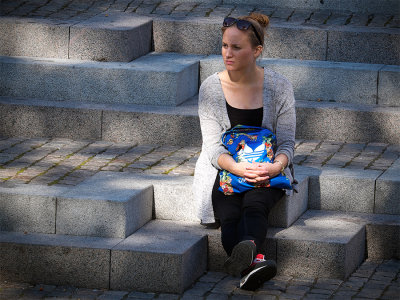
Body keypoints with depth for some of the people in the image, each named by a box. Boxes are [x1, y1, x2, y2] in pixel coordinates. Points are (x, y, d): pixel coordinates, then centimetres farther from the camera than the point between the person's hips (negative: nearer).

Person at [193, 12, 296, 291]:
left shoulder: (278, 86, -2)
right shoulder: (211, 88, -2)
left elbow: (286, 142, -1)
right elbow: (213, 145, -5)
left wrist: (277, 165, -25)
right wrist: (236, 167, -28)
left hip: (267, 169, -1)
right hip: (224, 167, 1)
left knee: (254, 203, -36)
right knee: (229, 213, -33)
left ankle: (248, 248, -68)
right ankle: (255, 260, -62)